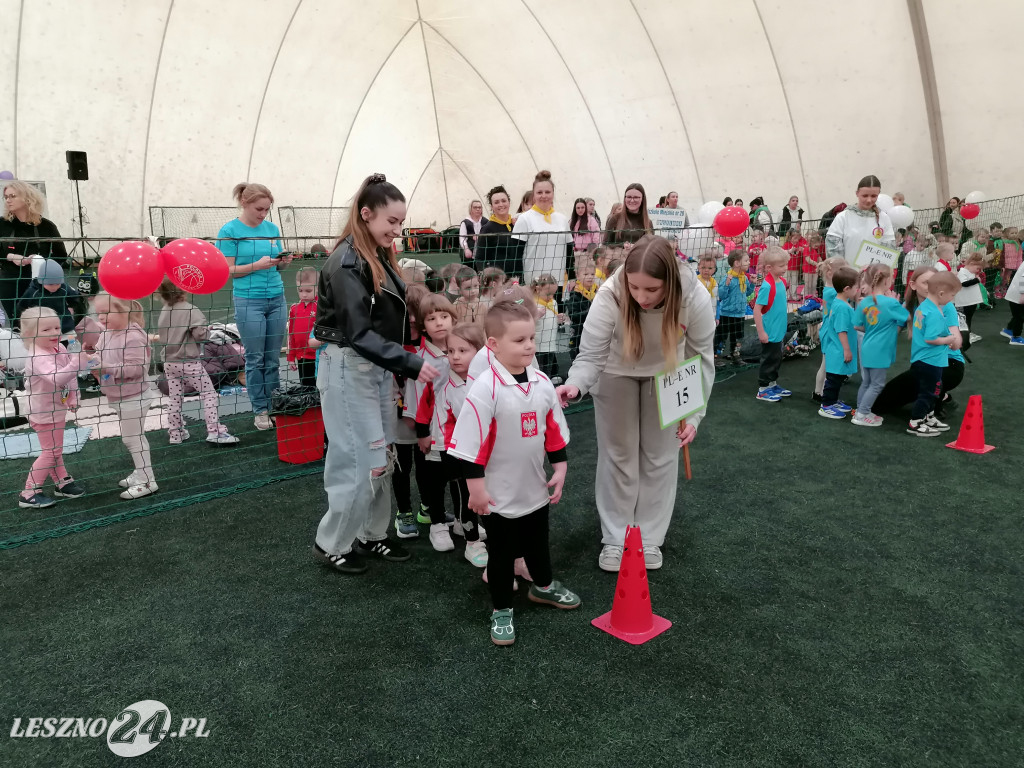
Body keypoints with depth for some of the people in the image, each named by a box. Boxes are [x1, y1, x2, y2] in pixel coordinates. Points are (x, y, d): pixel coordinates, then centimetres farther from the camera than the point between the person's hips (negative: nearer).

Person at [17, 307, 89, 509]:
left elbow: (70, 375, 10)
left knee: (55, 449, 23)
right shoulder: (38, 357, -31)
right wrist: (79, 361, -57)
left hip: (56, 409, 9)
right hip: (44, 413, -9)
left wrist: (73, 396, 0)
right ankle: (29, 494, 12)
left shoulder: (59, 348, -3)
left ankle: (63, 482, 38)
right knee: (50, 452, 0)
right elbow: (57, 378, -48)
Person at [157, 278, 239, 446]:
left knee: (174, 398, 13)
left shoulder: (163, 312, 5)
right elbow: (200, 334, -23)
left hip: (169, 362, 7)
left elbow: (160, 335, 12)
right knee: (209, 394, 1)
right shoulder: (190, 311, -16)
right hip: (189, 362, -7)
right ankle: (214, 431, -5)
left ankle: (175, 434, 21)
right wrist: (204, 329, -3)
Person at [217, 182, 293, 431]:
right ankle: (260, 410, 11)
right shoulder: (230, 230, -5)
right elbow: (228, 270, -7)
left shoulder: (272, 228, 8)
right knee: (255, 358, 1)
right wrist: (258, 265, -19)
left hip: (277, 299, 4)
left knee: (273, 358, 8)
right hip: (249, 301, -4)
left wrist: (283, 261, -6)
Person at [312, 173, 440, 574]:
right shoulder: (346, 262, -19)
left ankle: (371, 534, 29)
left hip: (378, 368, 9)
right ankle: (330, 544, 15)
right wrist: (411, 364, -29)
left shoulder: (380, 258, 9)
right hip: (349, 369, -9)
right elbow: (359, 333, -25)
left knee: (383, 457, 14)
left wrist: (398, 370, 10)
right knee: (363, 460, -3)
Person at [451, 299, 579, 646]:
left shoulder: (542, 383, -3)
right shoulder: (486, 387, -22)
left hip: (536, 488, 6)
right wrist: (476, 487, -17)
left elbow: (555, 431, 8)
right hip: (500, 494, -5)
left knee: (538, 542, 25)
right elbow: (470, 441, -20)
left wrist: (559, 468, 8)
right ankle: (501, 610, 28)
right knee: (501, 553, 10)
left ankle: (543, 586, 50)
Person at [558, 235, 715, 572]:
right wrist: (576, 384, -54)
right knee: (618, 453, 7)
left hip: (666, 374, 1)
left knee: (660, 455, 9)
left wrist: (694, 413, -23)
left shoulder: (695, 298, -33)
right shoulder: (609, 296, -38)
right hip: (616, 373, -1)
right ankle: (614, 539, 23)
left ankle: (650, 538, 27)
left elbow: (701, 359, -19)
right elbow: (590, 356, -33)